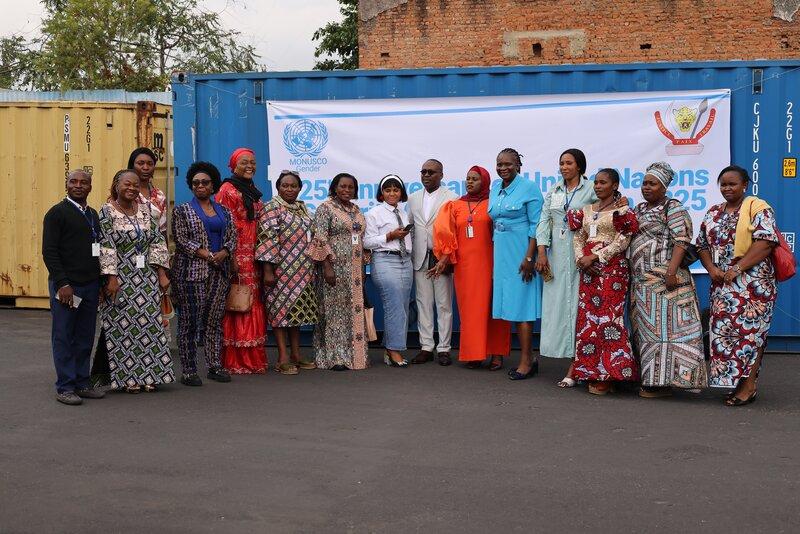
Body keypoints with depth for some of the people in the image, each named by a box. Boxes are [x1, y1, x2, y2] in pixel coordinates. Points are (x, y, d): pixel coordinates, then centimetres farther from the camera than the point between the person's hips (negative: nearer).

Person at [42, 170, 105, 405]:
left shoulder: (93, 215, 15)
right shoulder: (57, 213, -5)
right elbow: (49, 251, -10)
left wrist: (100, 280, 10)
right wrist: (63, 284, -17)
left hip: (91, 285, 6)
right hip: (66, 285, -6)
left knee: (85, 339, 10)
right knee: (63, 338, 2)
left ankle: (82, 384, 18)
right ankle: (65, 388, 8)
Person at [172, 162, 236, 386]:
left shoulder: (223, 211, 15)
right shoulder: (182, 211, 3)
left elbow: (232, 237, 11)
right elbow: (181, 240, -6)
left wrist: (223, 253, -9)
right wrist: (208, 255, -14)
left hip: (219, 271, 4)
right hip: (192, 271, -4)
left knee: (215, 319, 7)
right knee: (190, 321, -3)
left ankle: (215, 366, 14)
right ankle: (188, 371, 1)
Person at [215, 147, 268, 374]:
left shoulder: (254, 192, 19)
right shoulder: (227, 190, -5)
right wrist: (230, 258, -18)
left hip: (253, 257, 8)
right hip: (237, 256, -8)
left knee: (253, 303, 9)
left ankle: (253, 358, 15)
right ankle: (236, 361, -3)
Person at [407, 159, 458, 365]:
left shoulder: (451, 198, -2)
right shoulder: (413, 198, 14)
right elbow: (410, 227, 16)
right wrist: (410, 253, 8)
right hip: (420, 258, 4)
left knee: (444, 305, 1)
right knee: (424, 304, 6)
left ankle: (443, 349, 7)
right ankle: (426, 347, 12)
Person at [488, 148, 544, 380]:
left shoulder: (529, 188, -8)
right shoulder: (495, 188, 12)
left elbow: (536, 225, -12)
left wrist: (529, 257, -18)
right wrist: (495, 255, 15)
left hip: (520, 253, -7)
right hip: (501, 254, 7)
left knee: (520, 305, -5)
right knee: (511, 305, 8)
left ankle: (526, 362, 2)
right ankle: (529, 359, 17)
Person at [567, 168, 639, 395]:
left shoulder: (622, 211, -2)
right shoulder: (586, 210, 16)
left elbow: (622, 242, -10)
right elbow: (578, 237, 13)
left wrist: (595, 257, -14)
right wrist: (581, 258, -5)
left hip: (612, 269, -6)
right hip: (588, 271, 6)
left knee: (608, 317, -8)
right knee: (587, 318, 3)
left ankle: (608, 374, -4)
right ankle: (592, 372, 10)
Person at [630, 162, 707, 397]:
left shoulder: (673, 208, -5)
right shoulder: (639, 210, 19)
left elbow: (681, 241, -14)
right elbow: (628, 238, 28)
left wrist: (672, 271, -23)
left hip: (663, 280, -8)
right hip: (641, 281, 8)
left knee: (662, 326, -7)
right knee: (644, 328, 8)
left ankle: (663, 382, -5)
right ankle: (650, 378, 14)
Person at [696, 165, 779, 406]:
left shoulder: (758, 209, -3)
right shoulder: (713, 213, 16)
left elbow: (765, 242, -13)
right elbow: (703, 245, 15)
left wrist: (737, 268, -18)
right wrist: (712, 269, -4)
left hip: (753, 283, -6)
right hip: (722, 285, 6)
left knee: (749, 329, -8)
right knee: (723, 330, 4)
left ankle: (749, 385, -5)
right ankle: (733, 381, 12)